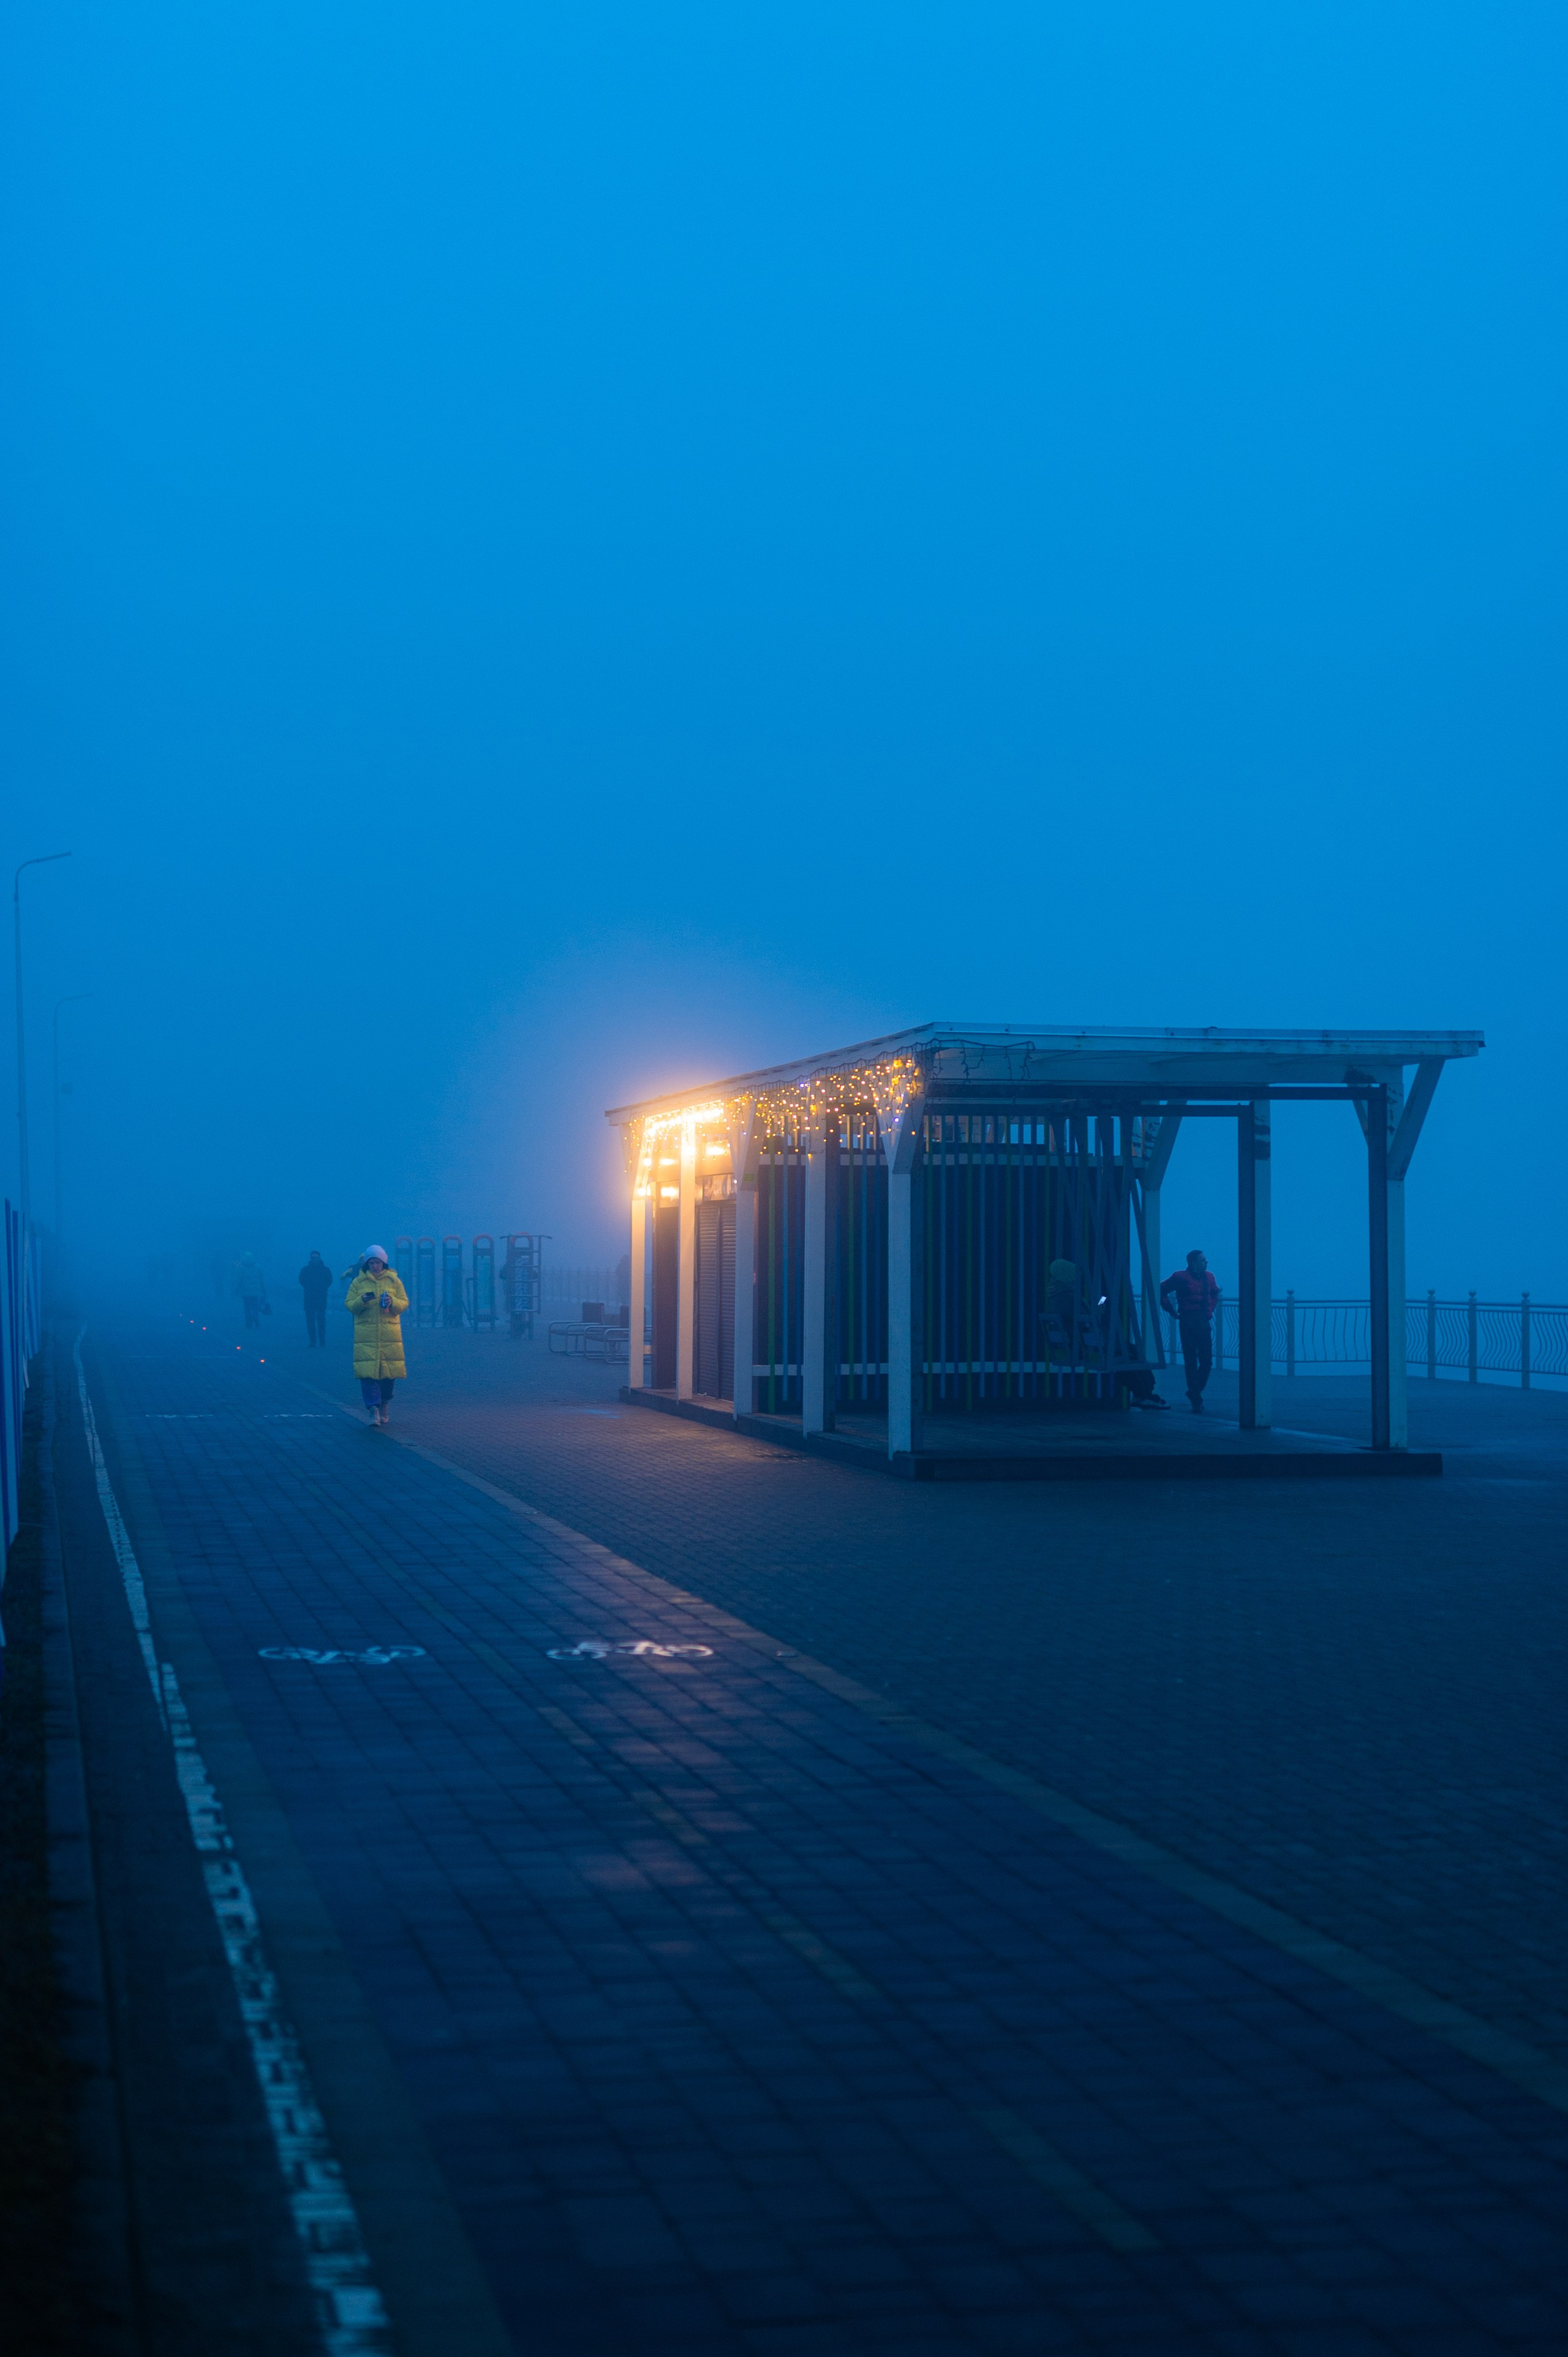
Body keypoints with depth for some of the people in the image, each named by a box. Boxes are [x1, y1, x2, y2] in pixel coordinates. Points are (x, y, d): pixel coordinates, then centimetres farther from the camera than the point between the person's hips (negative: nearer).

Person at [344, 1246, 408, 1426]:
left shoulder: (394, 1281, 7)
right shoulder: (358, 1282, 5)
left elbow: (405, 1303, 5)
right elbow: (349, 1305, 3)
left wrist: (392, 1302, -15)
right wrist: (362, 1300, -17)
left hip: (390, 1335, 1)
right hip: (366, 1335, -1)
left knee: (389, 1371, 4)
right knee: (368, 1371, -10)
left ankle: (385, 1404, 27)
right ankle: (373, 1410, -11)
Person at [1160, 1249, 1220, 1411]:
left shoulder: (1208, 1277, 10)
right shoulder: (1181, 1277, -6)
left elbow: (1215, 1293, 29)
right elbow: (1162, 1291, -1)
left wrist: (1210, 1310, 16)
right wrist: (1171, 1310, -2)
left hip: (1203, 1323, 5)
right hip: (1188, 1323, -5)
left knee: (1207, 1361, 1)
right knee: (1191, 1362, -2)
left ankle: (1195, 1392, 22)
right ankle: (1196, 1401, 3)